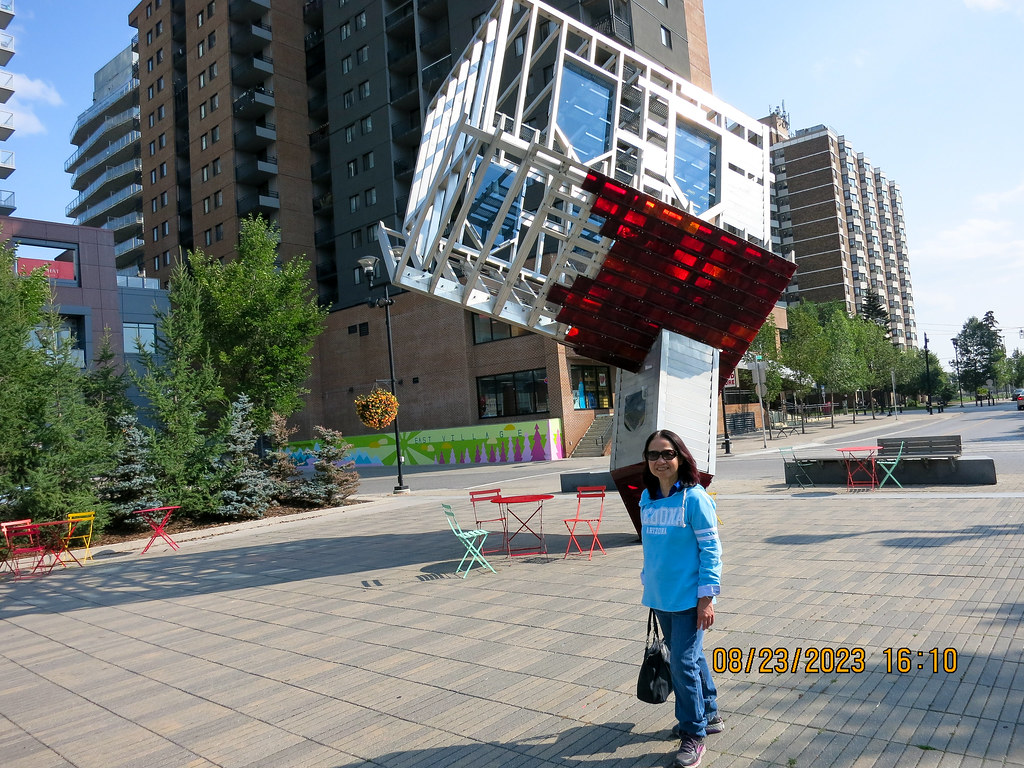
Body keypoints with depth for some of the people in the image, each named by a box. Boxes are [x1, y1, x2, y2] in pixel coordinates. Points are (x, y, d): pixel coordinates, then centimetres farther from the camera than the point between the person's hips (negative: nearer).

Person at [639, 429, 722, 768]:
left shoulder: (695, 498, -15)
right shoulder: (647, 499, 3)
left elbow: (711, 549, -14)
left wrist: (707, 597, -15)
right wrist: (650, 586, 16)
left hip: (688, 598, -6)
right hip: (660, 598, 6)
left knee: (684, 663, -2)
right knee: (689, 657, 20)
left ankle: (693, 735, 16)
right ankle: (709, 715, 39)